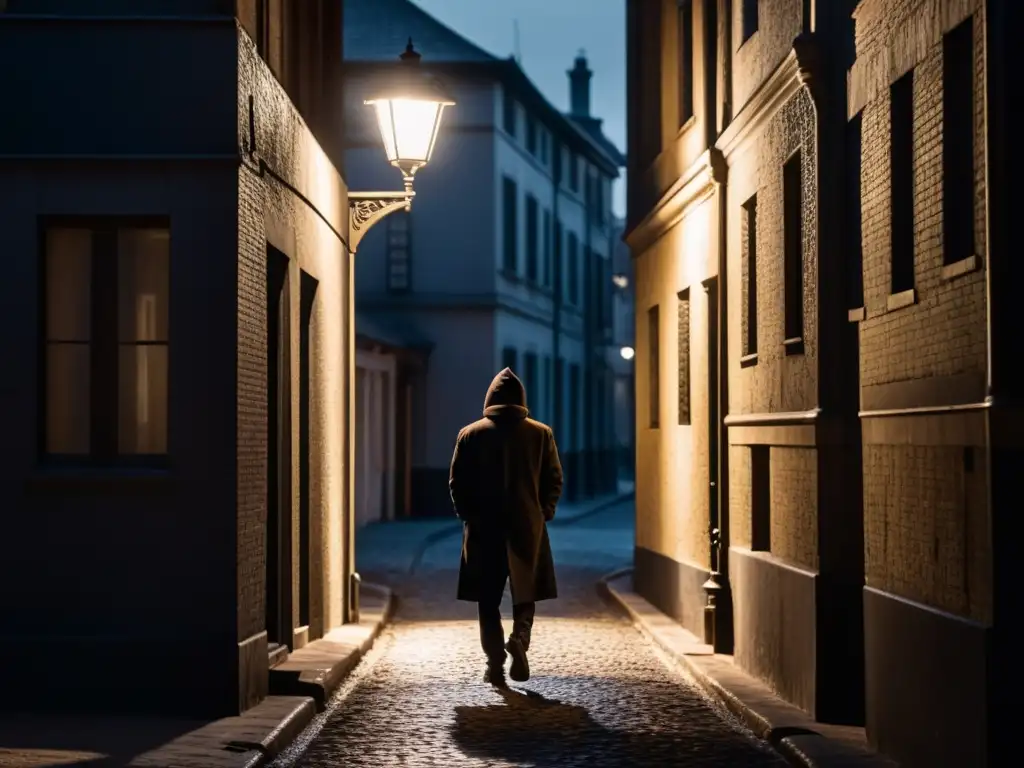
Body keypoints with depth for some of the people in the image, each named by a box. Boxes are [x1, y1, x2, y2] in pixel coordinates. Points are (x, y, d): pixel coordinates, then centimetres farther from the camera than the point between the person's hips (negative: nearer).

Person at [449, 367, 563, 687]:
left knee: (488, 600, 8)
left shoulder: (470, 434, -1)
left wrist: (467, 515, 11)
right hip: (528, 528, 0)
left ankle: (495, 663, 2)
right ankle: (520, 638, -14)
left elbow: (456, 482, 0)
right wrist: (544, 513, 12)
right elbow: (554, 480, 1)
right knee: (525, 593, 12)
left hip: (484, 529, 0)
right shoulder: (541, 433, 0)